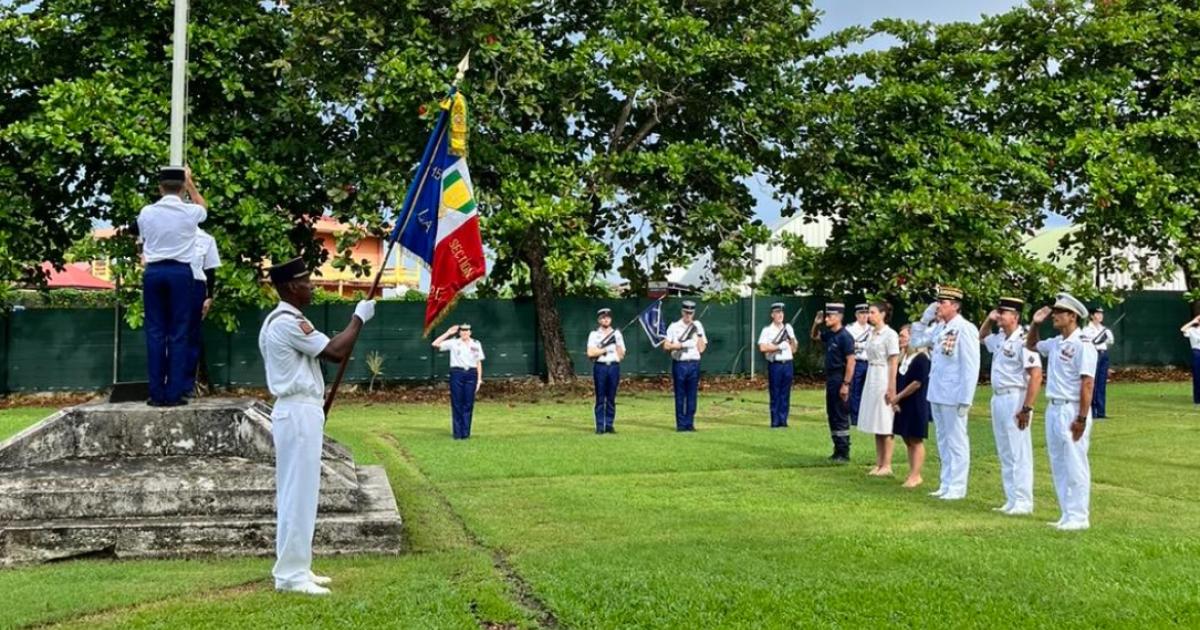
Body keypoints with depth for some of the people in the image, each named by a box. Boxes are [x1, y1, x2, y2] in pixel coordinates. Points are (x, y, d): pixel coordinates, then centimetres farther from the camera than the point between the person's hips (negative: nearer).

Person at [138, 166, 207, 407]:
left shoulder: (146, 212, 2)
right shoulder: (190, 212, -2)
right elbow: (203, 207, 24)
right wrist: (190, 182, 32)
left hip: (153, 272, 2)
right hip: (180, 272, -2)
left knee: (155, 332, 4)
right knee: (178, 333, 1)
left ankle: (156, 394, 4)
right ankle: (174, 393, -1)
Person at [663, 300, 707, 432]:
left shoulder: (698, 326, 10)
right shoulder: (674, 326, 5)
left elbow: (701, 348, 3)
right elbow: (666, 346, 1)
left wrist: (699, 334, -6)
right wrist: (679, 345, -12)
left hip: (694, 364, 2)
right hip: (679, 364, -2)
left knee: (692, 396, 4)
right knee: (680, 396, 1)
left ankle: (689, 423, 10)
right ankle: (681, 424, 6)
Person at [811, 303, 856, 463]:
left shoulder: (844, 337, -16)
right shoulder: (829, 335, 9)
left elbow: (851, 362, -19)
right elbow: (814, 336, 29)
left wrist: (846, 384, -22)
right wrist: (816, 323, 9)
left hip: (840, 380, -9)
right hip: (830, 379, 9)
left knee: (841, 417, -5)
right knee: (832, 416, 13)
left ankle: (844, 454, 1)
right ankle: (837, 451, 21)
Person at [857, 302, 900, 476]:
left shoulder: (890, 334, -11)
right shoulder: (870, 333, 11)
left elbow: (894, 363, -13)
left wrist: (891, 388, -16)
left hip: (884, 378, -8)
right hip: (871, 377, 8)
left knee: (885, 425, -3)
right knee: (875, 423, 10)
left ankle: (887, 465, 3)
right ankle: (878, 463, 15)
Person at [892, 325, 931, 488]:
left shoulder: (921, 358, -14)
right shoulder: (904, 357, 12)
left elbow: (918, 382, -18)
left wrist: (898, 397, -13)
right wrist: (894, 399, 1)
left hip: (917, 405, -8)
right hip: (903, 405, 8)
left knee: (916, 440, -4)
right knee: (908, 440, 11)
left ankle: (916, 476, -1)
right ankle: (912, 474, 16)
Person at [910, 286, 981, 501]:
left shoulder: (964, 329, -14)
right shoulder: (939, 328, 9)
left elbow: (971, 367, -16)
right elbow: (917, 342, 20)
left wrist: (965, 399, -17)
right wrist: (924, 319, 6)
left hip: (954, 395, -8)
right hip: (936, 393, 8)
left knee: (956, 441, 0)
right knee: (943, 440, 15)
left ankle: (956, 488, 7)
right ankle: (946, 484, 24)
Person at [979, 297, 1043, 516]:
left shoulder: (1023, 340, -15)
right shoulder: (999, 338, 12)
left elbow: (1036, 375, -20)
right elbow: (982, 337, 36)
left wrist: (1027, 408, -22)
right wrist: (988, 320, 15)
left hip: (1015, 399, -9)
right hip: (998, 399, 9)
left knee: (1019, 453, -4)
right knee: (1005, 454, 13)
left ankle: (1023, 503, 1)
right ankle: (1011, 500, 20)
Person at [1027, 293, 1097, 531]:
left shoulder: (1082, 345, -14)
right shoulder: (1055, 343, 11)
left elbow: (1087, 384, -18)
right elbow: (1031, 345, 33)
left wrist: (1082, 419, -21)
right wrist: (1035, 324, 15)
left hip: (1072, 411, -9)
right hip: (1053, 409, 9)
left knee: (1075, 465, -3)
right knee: (1058, 465, 13)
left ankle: (1078, 517, 5)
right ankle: (1067, 515, 21)